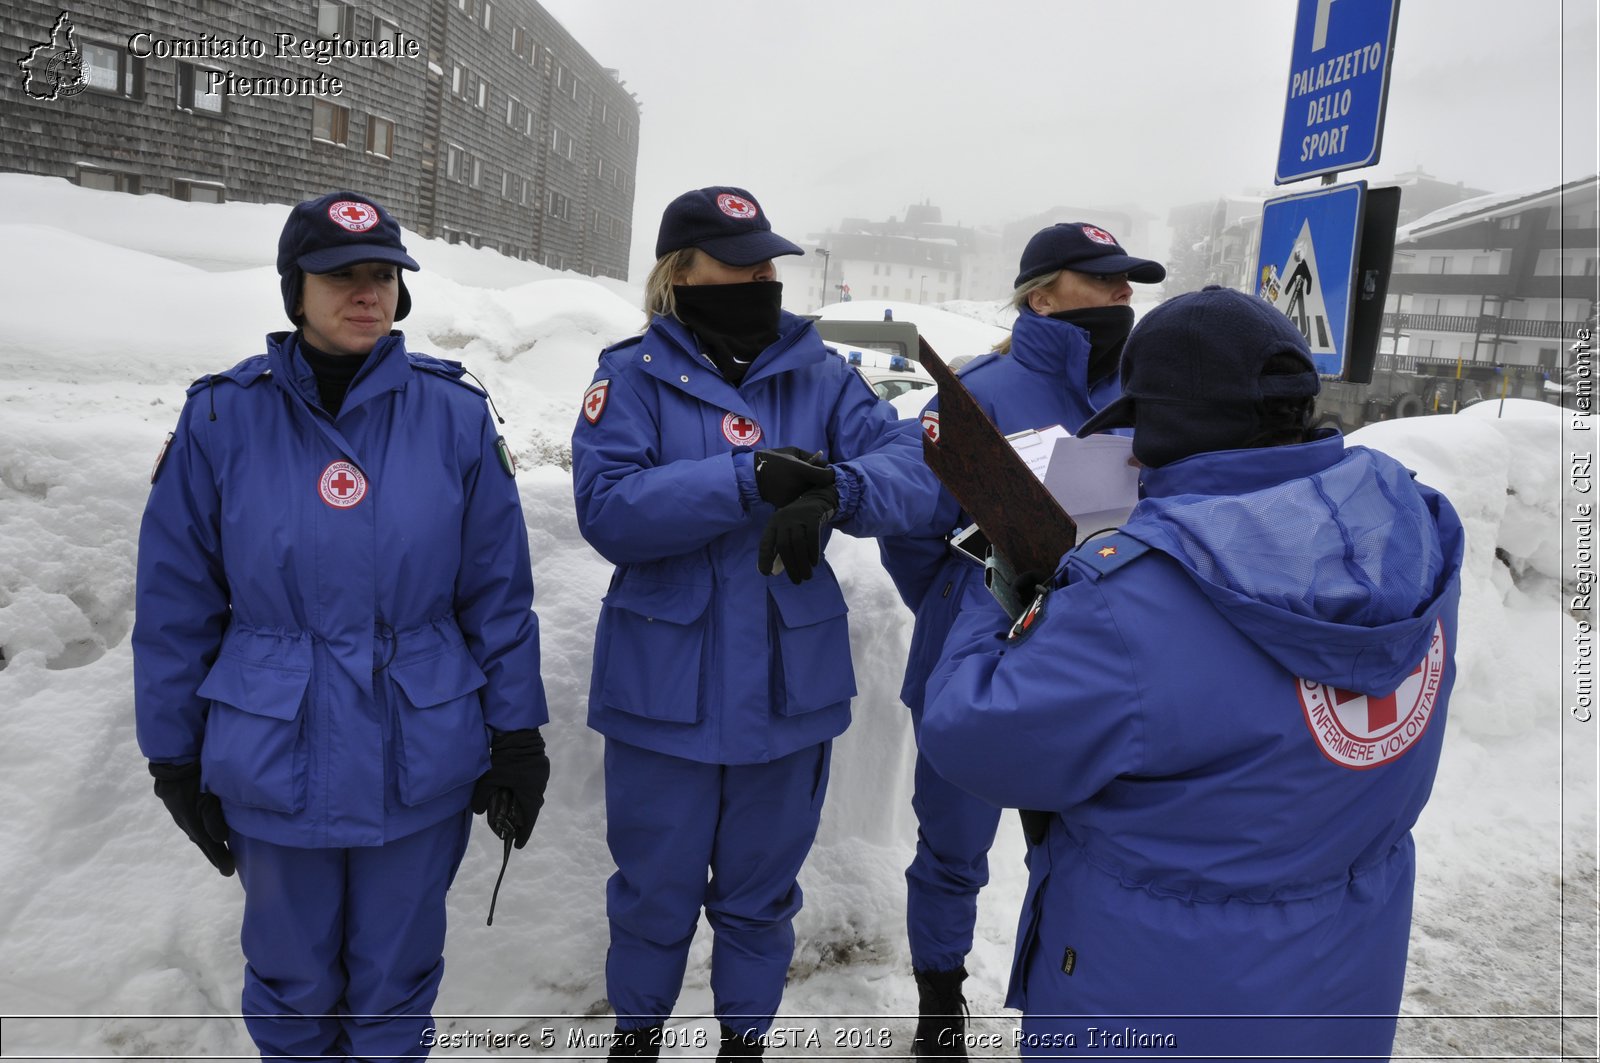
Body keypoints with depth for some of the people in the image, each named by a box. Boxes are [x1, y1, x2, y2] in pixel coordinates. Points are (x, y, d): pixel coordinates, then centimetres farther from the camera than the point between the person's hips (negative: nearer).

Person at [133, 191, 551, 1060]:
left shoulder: (452, 413, -6)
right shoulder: (223, 417, -6)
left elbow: (499, 592, -2)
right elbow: (175, 605, 1)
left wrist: (517, 738, -1)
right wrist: (176, 758, 4)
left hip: (421, 760, 0)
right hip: (276, 761, 1)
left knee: (396, 980, 18)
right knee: (293, 980, 20)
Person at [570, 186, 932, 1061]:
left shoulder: (821, 375, 2)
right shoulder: (634, 375, -5)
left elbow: (910, 468, -11)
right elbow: (607, 508, -19)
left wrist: (834, 491, -32)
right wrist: (749, 479, -29)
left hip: (789, 689, 2)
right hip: (666, 692, -2)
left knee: (762, 891, 20)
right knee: (655, 891, 18)